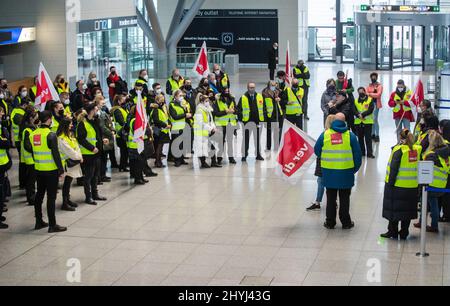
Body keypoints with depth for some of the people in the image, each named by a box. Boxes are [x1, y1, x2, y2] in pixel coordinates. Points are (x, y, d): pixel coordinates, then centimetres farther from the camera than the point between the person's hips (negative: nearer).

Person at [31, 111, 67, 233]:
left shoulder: (33, 134, 4)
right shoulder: (50, 135, -16)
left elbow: (33, 152, 12)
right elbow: (55, 154, -17)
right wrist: (61, 170, -11)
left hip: (38, 170, 7)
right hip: (51, 171, -7)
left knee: (39, 195, 16)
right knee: (51, 197, -2)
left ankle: (39, 222, 23)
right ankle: (52, 225, 0)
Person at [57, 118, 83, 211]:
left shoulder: (70, 135, 13)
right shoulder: (61, 138, -18)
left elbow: (76, 146, 12)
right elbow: (68, 150, -19)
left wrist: (80, 156, -1)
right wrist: (78, 157, -10)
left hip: (74, 161, 9)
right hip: (68, 162, -9)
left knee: (69, 181, 16)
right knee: (67, 182, -6)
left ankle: (68, 200, 26)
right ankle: (65, 204, -3)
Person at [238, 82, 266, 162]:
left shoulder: (260, 97, 7)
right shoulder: (243, 98, -2)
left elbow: (264, 108, 10)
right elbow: (239, 109, -1)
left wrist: (264, 117, 1)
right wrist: (241, 118, -8)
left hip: (258, 121, 3)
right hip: (247, 121, -3)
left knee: (258, 139, 11)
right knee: (246, 139, 1)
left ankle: (258, 155, 21)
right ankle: (244, 155, 8)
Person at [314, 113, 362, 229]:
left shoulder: (325, 134, -4)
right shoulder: (350, 135, -6)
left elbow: (317, 151, 4)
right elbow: (357, 154, -3)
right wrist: (355, 168, 10)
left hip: (329, 171, 1)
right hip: (346, 172, -1)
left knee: (331, 198, 12)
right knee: (344, 198, 10)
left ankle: (330, 222, 17)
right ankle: (346, 222, 15)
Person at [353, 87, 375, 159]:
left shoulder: (370, 100, 2)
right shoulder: (355, 101, 12)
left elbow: (370, 110, -10)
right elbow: (354, 110, -1)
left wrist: (362, 114, -21)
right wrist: (359, 115, -20)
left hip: (367, 122, -3)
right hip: (358, 122, 4)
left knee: (368, 138, -6)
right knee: (360, 138, 9)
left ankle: (369, 153, -6)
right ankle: (362, 152, 18)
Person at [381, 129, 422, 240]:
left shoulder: (399, 150, -15)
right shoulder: (417, 150, 0)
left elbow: (394, 168, -16)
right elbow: (418, 166, 9)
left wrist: (390, 183, -10)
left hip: (397, 185, -5)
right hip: (412, 186, 5)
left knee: (394, 209, 7)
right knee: (407, 209, 13)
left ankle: (393, 232, 13)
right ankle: (404, 233, 18)